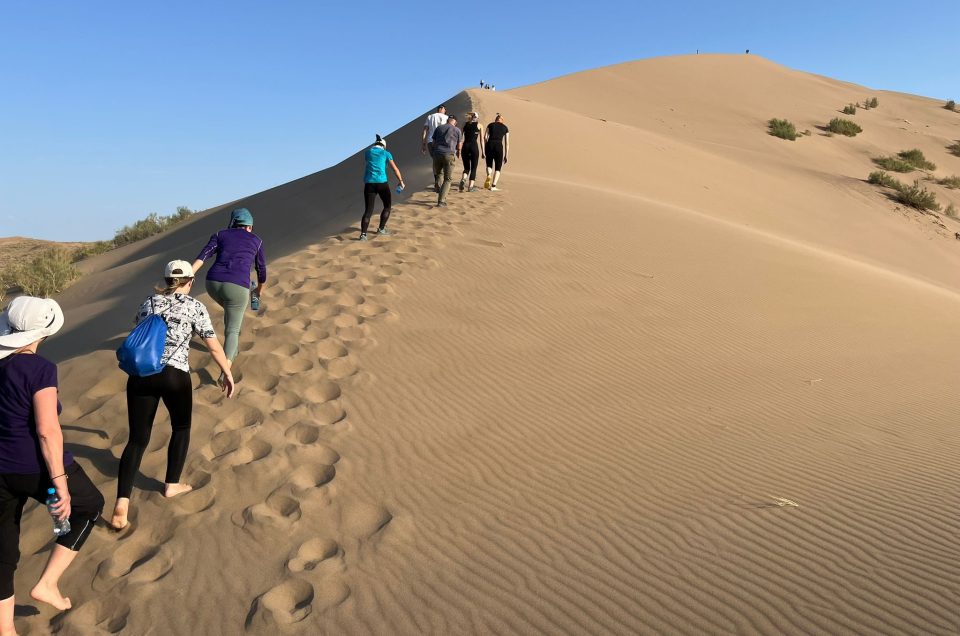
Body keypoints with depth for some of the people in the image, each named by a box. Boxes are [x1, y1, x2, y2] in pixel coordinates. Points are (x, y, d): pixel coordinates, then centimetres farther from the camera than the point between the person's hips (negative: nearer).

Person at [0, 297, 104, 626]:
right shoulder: (39, 368, -19)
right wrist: (60, 484, -17)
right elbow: (47, 430, -21)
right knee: (90, 504, 23)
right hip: (37, 468, -6)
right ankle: (47, 583, 19)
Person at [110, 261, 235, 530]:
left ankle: (121, 505, -4)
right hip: (174, 375, -3)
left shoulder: (148, 302, 16)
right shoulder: (194, 306, 4)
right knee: (181, 428, 23)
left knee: (138, 438, 8)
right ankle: (171, 485, 28)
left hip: (140, 374, 4)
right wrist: (227, 373, 16)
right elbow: (214, 347, 5)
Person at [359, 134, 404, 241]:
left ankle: (363, 234, -14)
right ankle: (381, 229, 22)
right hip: (382, 183, -2)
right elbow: (395, 169, 6)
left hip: (369, 183, 2)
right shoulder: (386, 153, 6)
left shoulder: (368, 152, 13)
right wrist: (401, 182, 15)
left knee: (368, 210, 1)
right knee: (387, 206, 21)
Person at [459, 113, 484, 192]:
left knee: (466, 167, 13)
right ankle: (471, 186, 2)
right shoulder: (479, 125, 7)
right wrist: (483, 152, 7)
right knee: (473, 168, 7)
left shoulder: (465, 124, 13)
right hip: (474, 146, -2)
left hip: (465, 146, 3)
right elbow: (481, 140, 4)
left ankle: (463, 179, -15)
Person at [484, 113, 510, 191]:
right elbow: (507, 143, 11)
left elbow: (485, 137, 3)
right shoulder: (505, 128, 15)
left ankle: (488, 175, -11)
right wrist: (506, 155, 13)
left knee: (489, 164, 21)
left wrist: (483, 150, 5)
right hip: (499, 146, -1)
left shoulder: (490, 125, 14)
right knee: (498, 167, 11)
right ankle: (493, 186, -2)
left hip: (489, 145, 1)